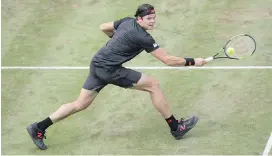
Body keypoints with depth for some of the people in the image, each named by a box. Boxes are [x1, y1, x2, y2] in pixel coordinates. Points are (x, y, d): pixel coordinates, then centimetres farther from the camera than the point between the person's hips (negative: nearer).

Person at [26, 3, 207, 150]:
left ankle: (38, 128, 16)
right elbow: (168, 60, -14)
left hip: (98, 64, 9)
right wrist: (192, 62, -6)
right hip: (109, 69, -9)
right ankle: (176, 127, 3)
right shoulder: (142, 37, -16)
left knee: (80, 105, 15)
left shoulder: (127, 21, 7)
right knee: (153, 85, -6)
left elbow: (104, 27, 23)